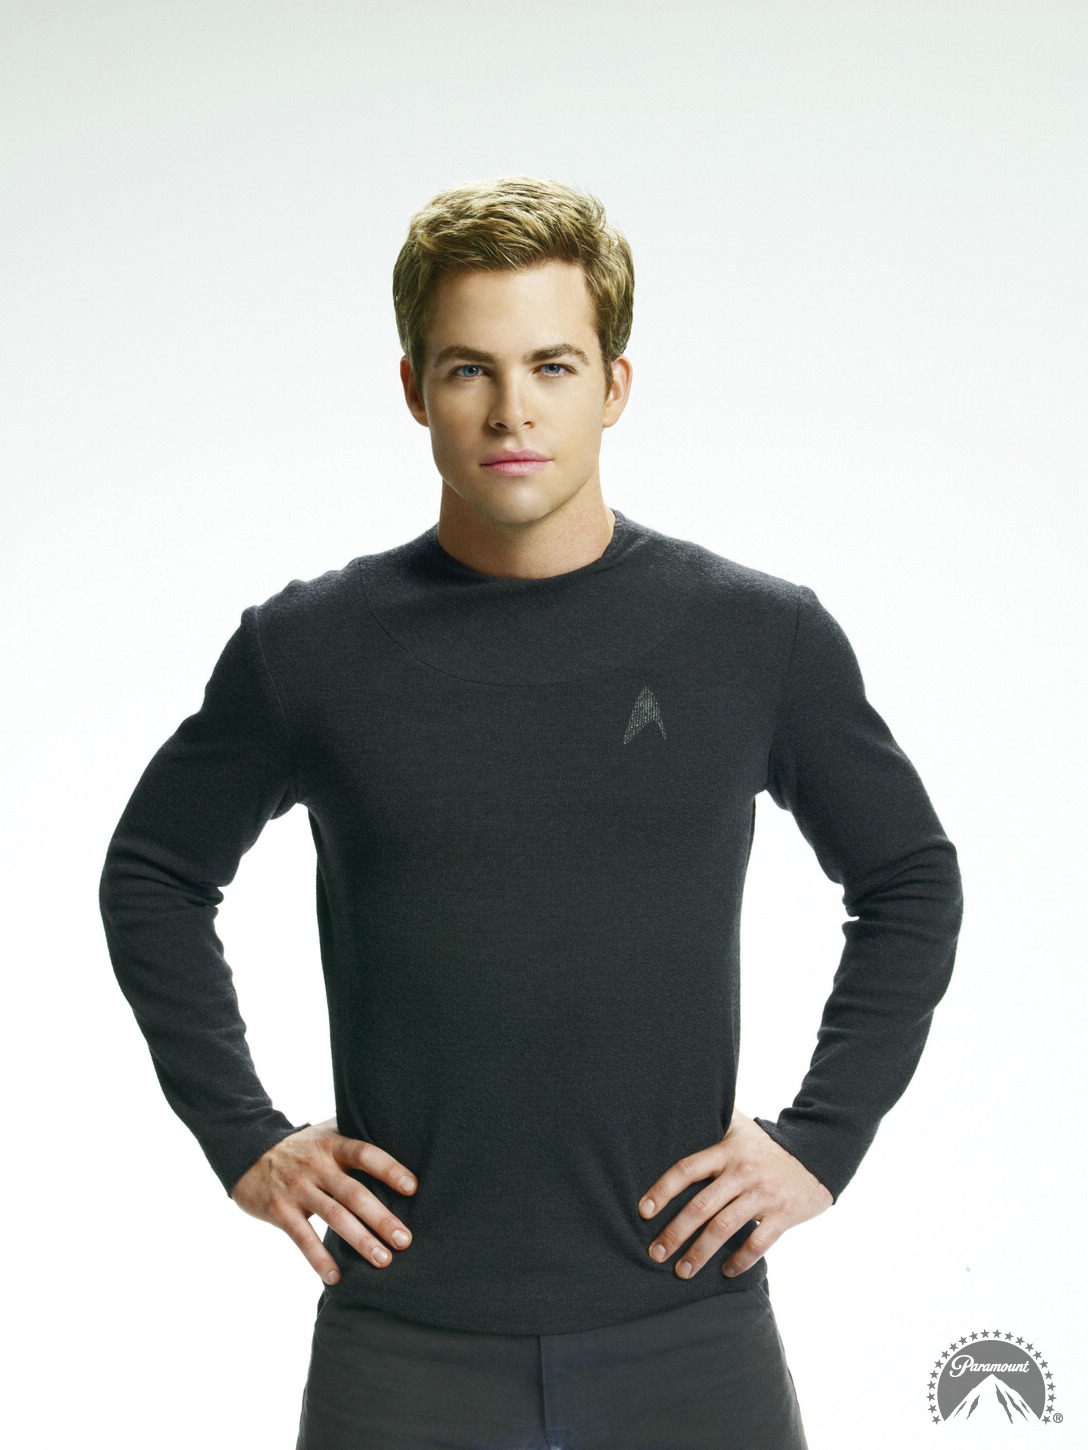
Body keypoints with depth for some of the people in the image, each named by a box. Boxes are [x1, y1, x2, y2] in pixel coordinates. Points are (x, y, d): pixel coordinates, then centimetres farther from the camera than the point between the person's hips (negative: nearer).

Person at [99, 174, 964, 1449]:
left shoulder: (763, 637, -1)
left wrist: (822, 1139, 3)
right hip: (405, 1343, 0)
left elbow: (910, 883, 12)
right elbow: (153, 877, 12)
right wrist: (243, 1139, 4)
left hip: (690, 1337, 1)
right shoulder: (310, 648, -2)